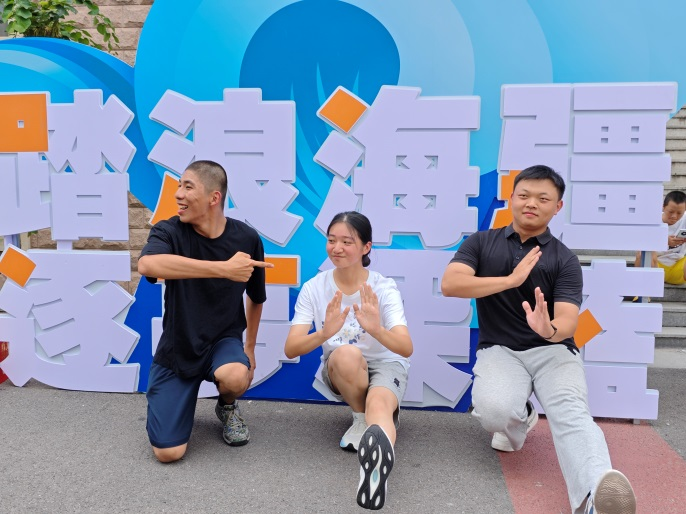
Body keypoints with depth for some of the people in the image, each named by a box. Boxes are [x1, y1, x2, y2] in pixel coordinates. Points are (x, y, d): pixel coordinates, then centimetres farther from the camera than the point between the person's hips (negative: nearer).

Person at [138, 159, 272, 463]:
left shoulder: (246, 238, -9)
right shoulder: (169, 232, -15)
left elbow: (256, 298, 8)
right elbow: (147, 264, -41)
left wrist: (249, 348, 12)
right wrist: (224, 268, -45)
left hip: (223, 340, 1)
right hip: (177, 348, 0)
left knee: (235, 376, -36)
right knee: (168, 452, -11)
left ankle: (227, 407, 3)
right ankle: (183, 398, 23)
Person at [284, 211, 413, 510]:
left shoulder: (384, 288, -16)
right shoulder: (313, 288, -12)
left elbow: (406, 349, -27)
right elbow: (291, 349, -19)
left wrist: (376, 329, -49)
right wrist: (324, 333, -41)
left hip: (386, 365, -2)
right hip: (338, 370, 2)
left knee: (378, 404, -38)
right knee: (347, 354, -36)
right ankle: (360, 418, -12)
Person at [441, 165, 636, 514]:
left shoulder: (564, 260, 2)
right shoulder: (480, 243, 6)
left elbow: (568, 322, -11)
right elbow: (449, 284, -11)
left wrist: (550, 330, -36)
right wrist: (510, 280, -17)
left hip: (552, 350, 0)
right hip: (499, 350, 1)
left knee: (570, 412, -31)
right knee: (495, 411, -30)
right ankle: (520, 420, 6)